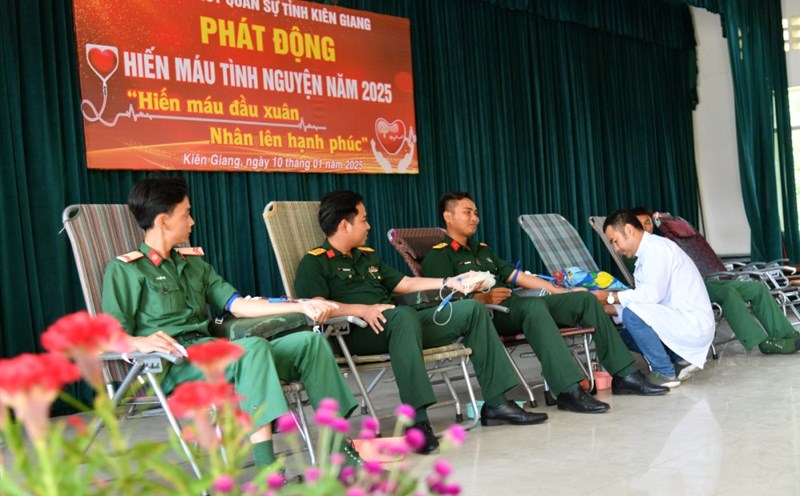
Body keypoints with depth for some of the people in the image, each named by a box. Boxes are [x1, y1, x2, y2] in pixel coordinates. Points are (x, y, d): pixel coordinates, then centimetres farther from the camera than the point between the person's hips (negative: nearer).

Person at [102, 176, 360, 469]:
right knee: (254, 347, -35)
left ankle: (339, 446, -9)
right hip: (171, 366, -7)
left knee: (310, 341, -6)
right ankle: (268, 475, -44)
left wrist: (301, 306, 7)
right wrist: (140, 342, -30)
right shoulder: (125, 269, 3)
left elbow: (237, 305, 16)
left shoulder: (193, 263, 26)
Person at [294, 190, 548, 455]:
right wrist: (363, 310, -26)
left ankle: (495, 403, -5)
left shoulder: (368, 256, 27)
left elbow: (405, 284, 31)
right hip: (357, 334, -8)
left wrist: (449, 282, 23)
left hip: (400, 324, 8)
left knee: (472, 308, -1)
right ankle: (418, 420, -47)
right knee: (404, 314, -40)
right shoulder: (315, 262, 1)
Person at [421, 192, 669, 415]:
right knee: (534, 306, -38)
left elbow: (519, 276, 26)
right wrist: (483, 298, -28)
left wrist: (563, 292, 18)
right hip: (484, 315, -8)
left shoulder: (483, 250, 30)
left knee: (584, 298, -3)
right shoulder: (438, 256, 3)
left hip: (515, 303, 8)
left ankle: (624, 374, -4)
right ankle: (568, 390, -45)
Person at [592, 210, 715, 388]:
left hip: (694, 324, -10)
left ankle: (664, 373, -11)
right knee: (626, 333, 11)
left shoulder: (657, 247, -14)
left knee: (633, 313, -25)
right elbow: (644, 299, 12)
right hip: (681, 322, 10)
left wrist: (610, 297, -16)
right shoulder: (647, 253, 14)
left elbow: (652, 294, -25)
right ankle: (682, 357, 10)